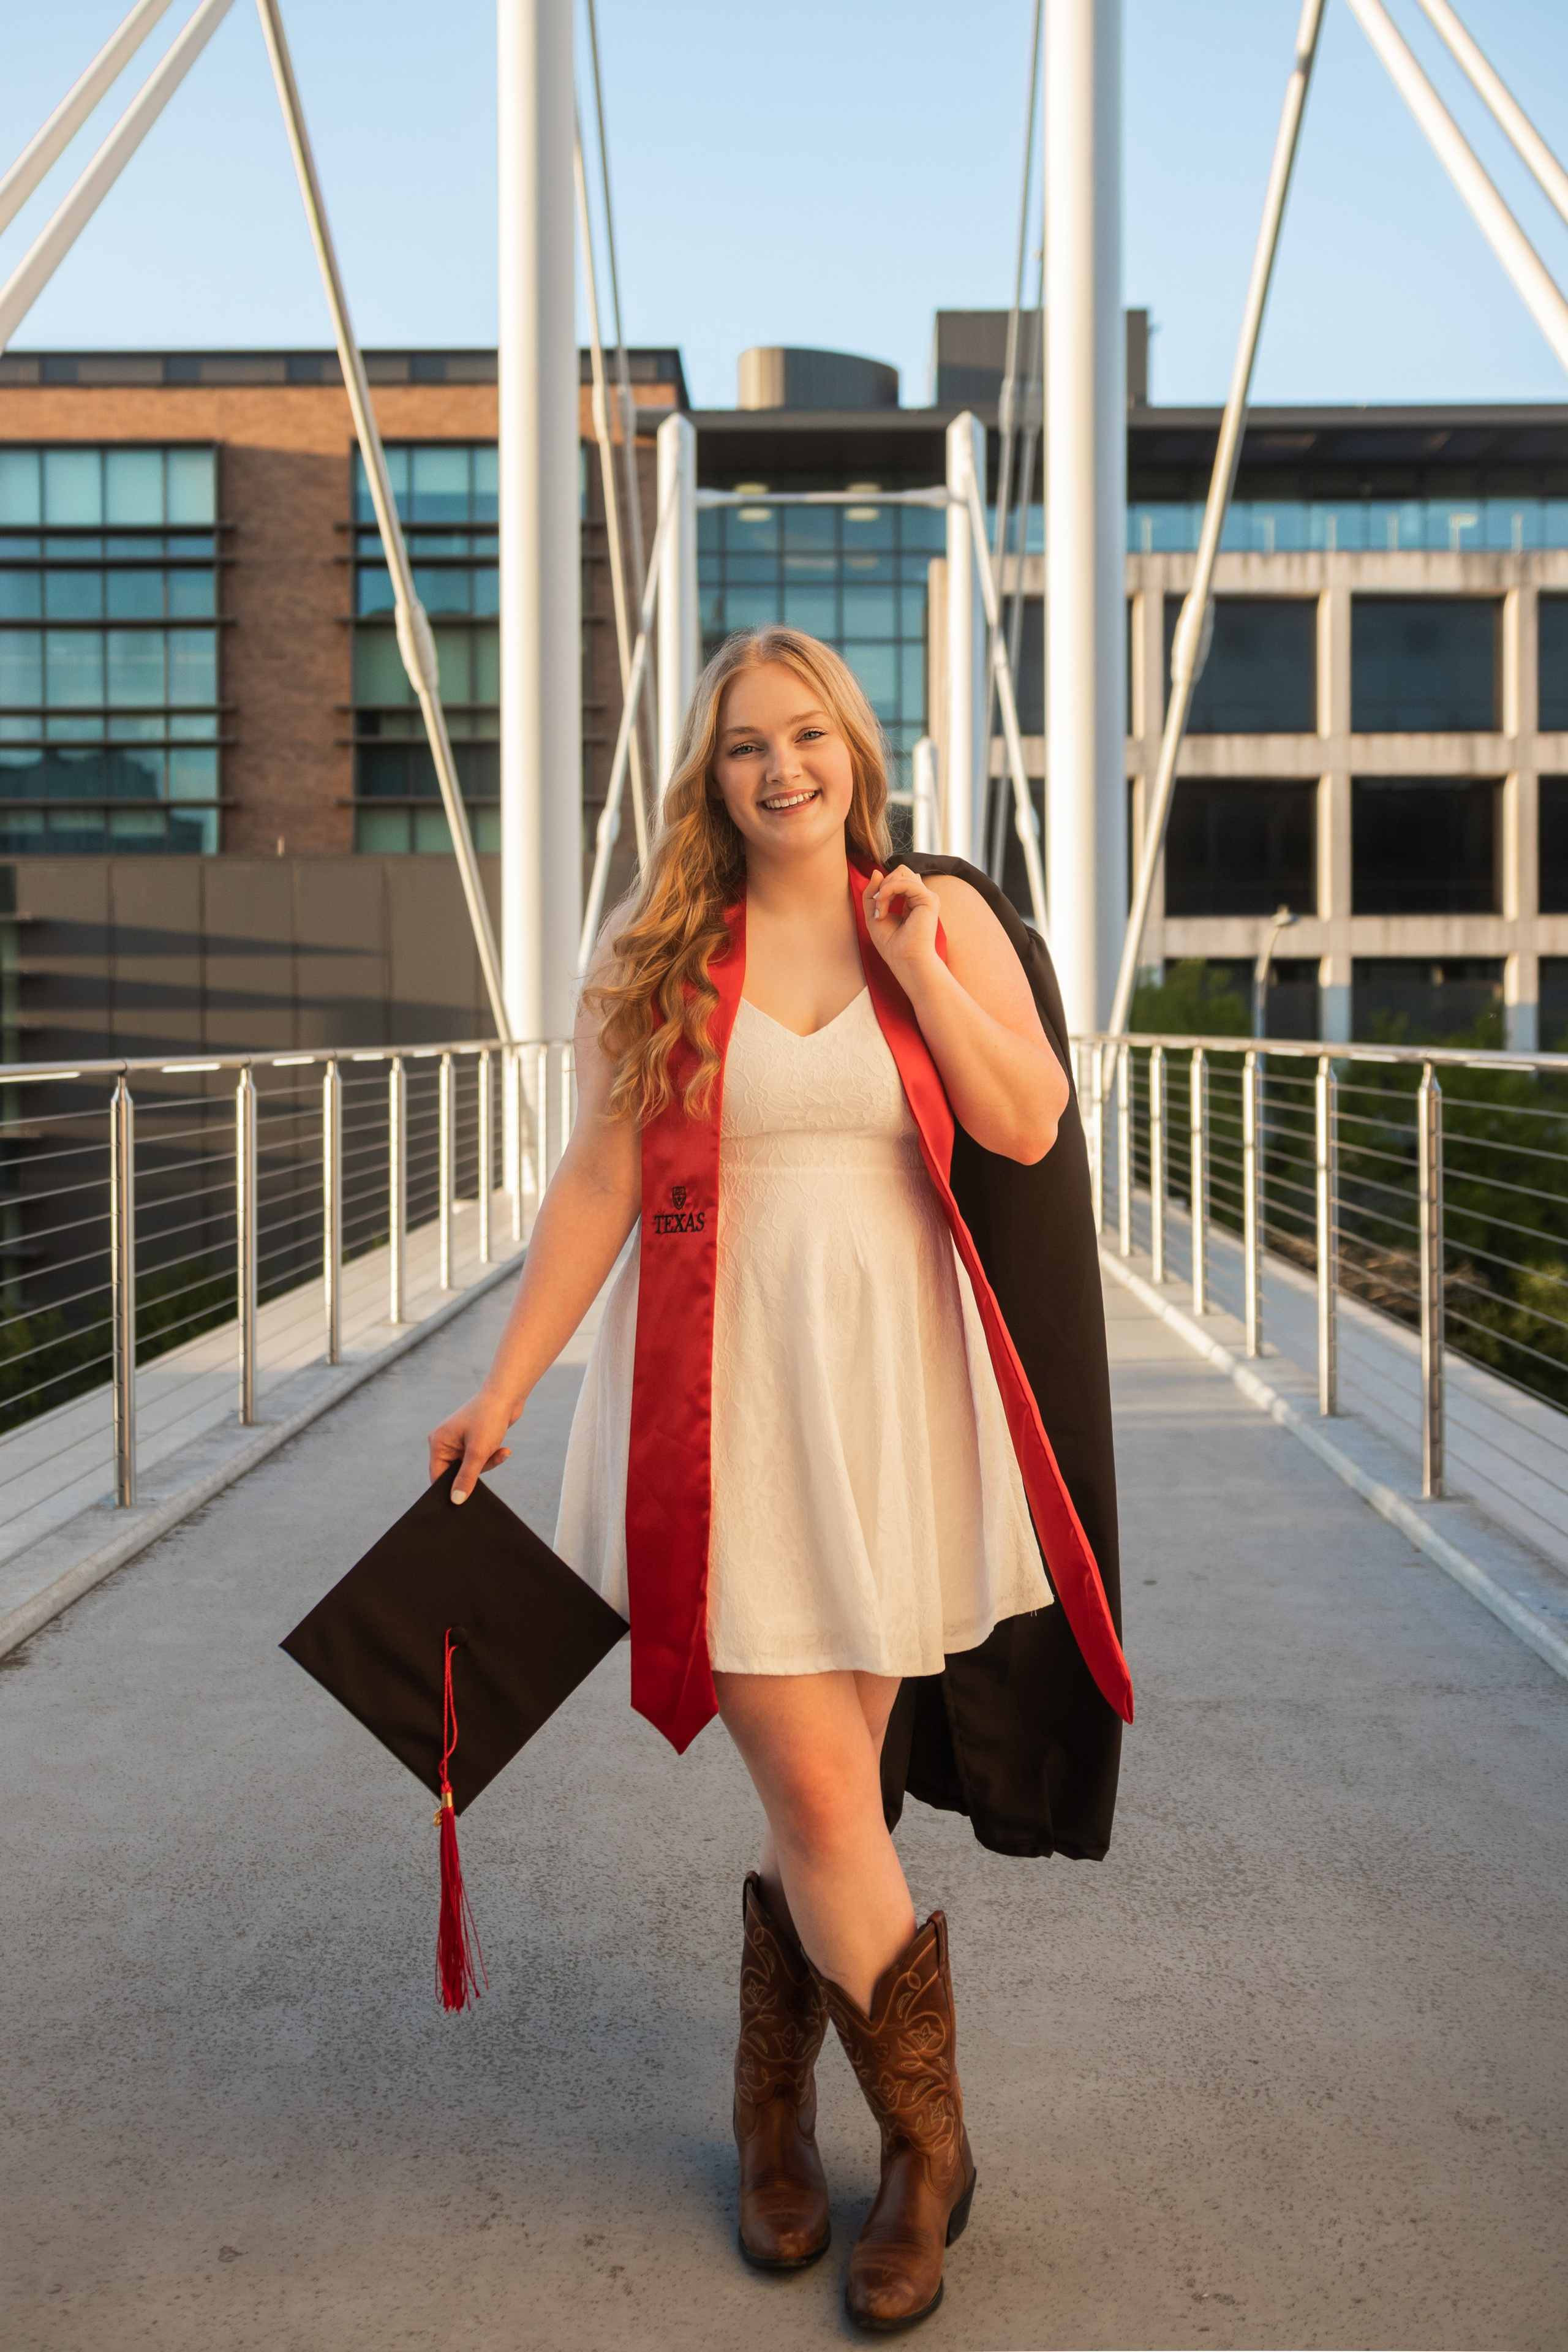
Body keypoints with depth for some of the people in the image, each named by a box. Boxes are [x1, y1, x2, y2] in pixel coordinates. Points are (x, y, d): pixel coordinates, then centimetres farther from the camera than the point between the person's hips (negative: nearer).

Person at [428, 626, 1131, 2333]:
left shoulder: (944, 917, 7)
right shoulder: (659, 953, 6)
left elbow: (1030, 1125, -4)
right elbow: (597, 1185, 6)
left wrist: (913, 964, -7)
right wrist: (502, 1387, 4)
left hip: (887, 1383, 1)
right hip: (721, 1393, -1)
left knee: (827, 1786, 6)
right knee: (818, 1792, -4)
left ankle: (774, 2119, 30)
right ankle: (927, 2146, 18)